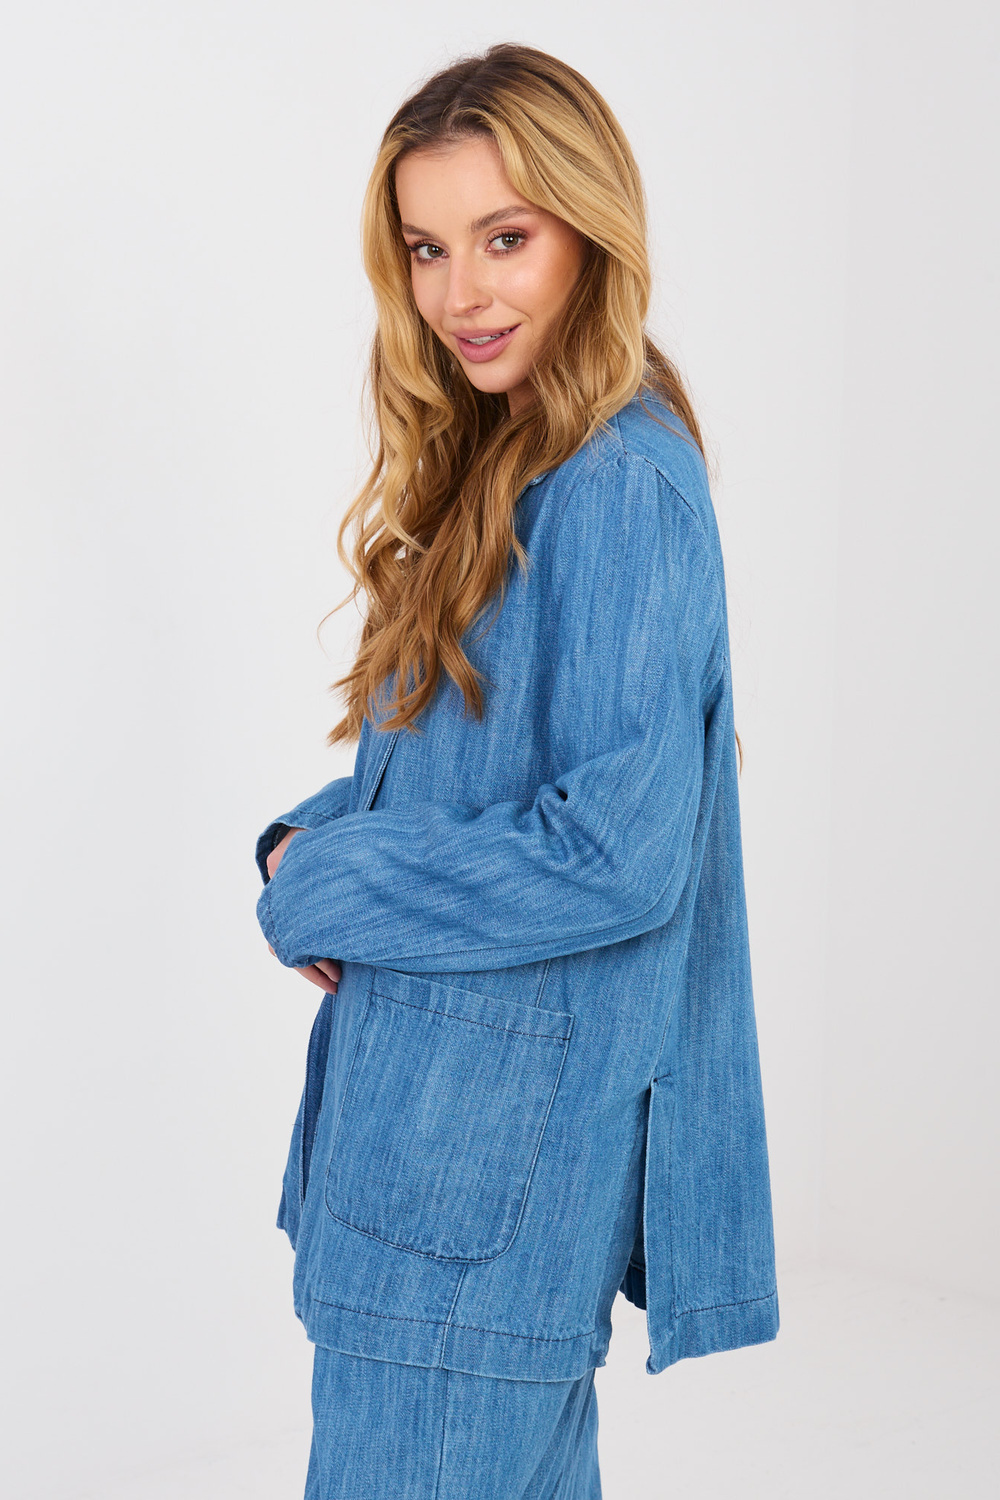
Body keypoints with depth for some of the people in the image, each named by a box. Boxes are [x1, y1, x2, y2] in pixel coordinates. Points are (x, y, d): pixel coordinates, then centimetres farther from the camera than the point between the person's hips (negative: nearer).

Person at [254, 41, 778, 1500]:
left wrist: (326, 892, -14)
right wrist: (308, 838, -1)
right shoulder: (492, 460, 10)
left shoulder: (620, 491, -19)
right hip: (430, 1081, 9)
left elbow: (619, 853, -23)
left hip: (507, 1121, -9)